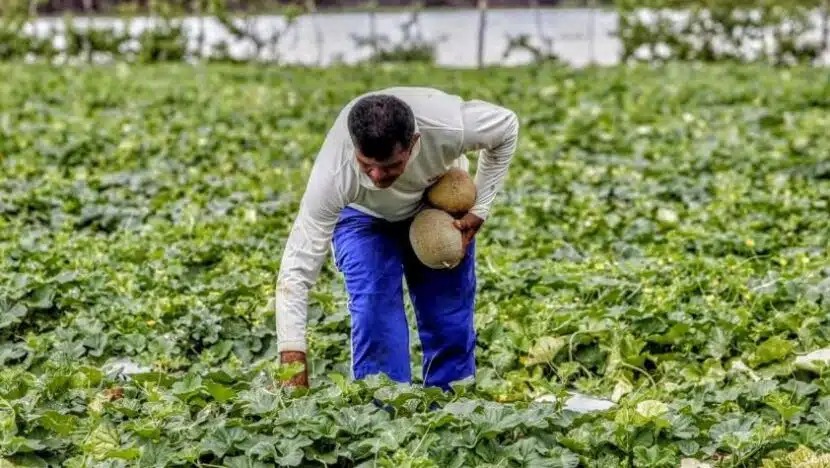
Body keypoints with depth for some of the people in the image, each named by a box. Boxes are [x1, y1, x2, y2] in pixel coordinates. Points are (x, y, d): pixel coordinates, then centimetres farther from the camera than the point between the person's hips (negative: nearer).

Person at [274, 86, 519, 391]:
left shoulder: (450, 128, -40)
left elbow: (507, 126, -16)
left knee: (451, 322, 0)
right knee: (374, 318, -20)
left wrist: (479, 210, -16)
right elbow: (296, 270, -40)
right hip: (363, 217, -2)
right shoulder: (333, 176, -43)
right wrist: (293, 366, -47)